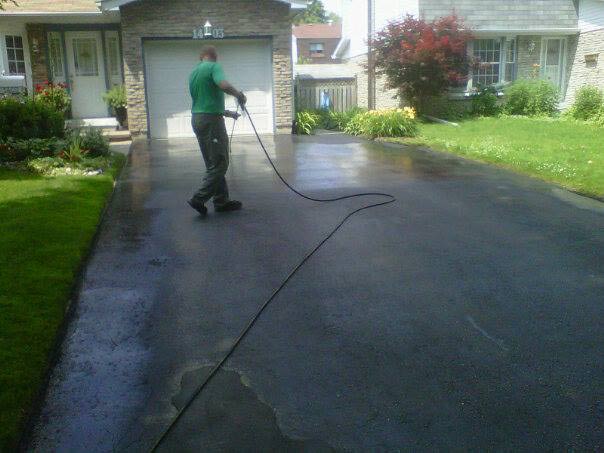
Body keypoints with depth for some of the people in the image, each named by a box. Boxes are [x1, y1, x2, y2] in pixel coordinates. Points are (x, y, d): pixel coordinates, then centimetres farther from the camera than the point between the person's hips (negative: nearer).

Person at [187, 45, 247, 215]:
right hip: (211, 120, -9)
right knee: (219, 163, -4)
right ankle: (199, 199, -8)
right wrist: (239, 94, -9)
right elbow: (224, 85, -28)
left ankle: (221, 201, 17)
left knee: (213, 163, 13)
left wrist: (226, 113, 32)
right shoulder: (214, 67, -7)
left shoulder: (193, 72, 18)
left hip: (197, 118, 9)